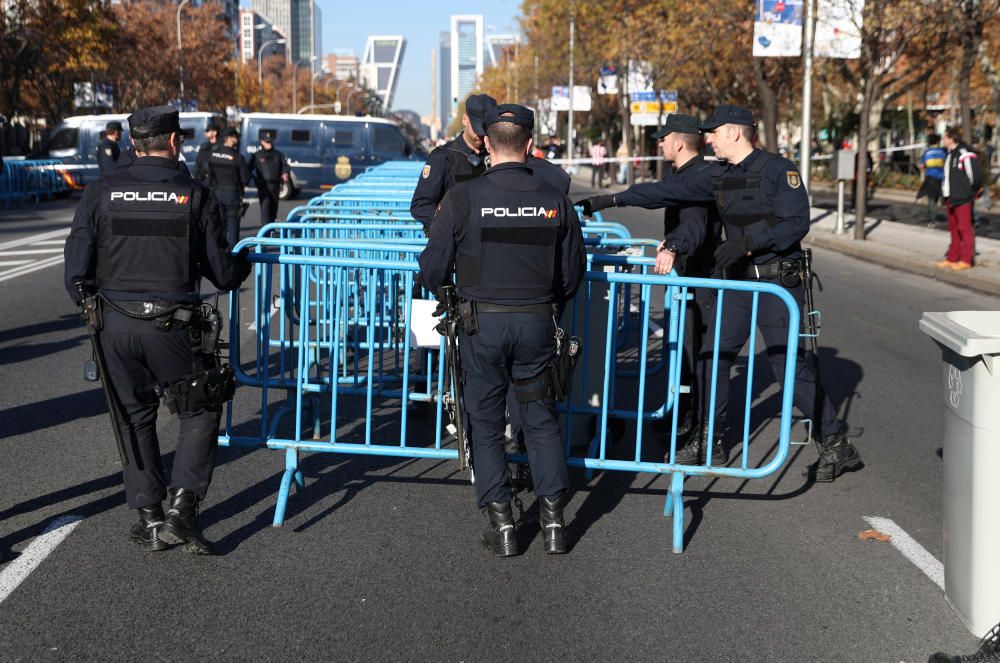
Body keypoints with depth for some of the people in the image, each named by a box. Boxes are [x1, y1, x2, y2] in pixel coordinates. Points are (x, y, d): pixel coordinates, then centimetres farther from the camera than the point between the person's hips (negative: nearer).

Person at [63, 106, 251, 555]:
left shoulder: (101, 193, 0)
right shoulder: (195, 196, -6)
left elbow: (76, 269, 0)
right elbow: (223, 274, -2)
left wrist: (91, 308, 19)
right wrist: (245, 264, 21)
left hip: (115, 324, 3)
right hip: (173, 327, -3)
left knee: (135, 418, 17)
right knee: (201, 413, 13)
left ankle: (149, 518, 20)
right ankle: (181, 508, 1)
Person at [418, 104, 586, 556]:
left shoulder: (462, 197, -10)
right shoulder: (554, 201, -1)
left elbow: (433, 268, -5)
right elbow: (573, 271, 7)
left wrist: (437, 286, 19)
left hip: (482, 323, -2)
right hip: (537, 323, 2)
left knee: (486, 422, 10)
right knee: (541, 419, 14)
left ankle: (501, 525, 11)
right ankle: (554, 521, 14)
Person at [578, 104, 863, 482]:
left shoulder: (778, 170, -11)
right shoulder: (718, 176, 9)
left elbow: (797, 222, -17)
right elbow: (670, 190, 8)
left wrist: (747, 243, -26)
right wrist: (610, 201, 4)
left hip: (778, 282, -7)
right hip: (739, 281, 7)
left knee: (789, 365, -7)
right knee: (714, 355, 5)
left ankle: (836, 445, 5)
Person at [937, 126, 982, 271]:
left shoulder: (964, 153, -14)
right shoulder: (950, 154, 16)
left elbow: (975, 175, -17)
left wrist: (972, 191, -5)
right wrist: (946, 194, 15)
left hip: (962, 199, -9)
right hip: (951, 198, 10)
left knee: (965, 229, -4)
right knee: (954, 229, 13)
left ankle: (966, 260, -1)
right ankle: (952, 258, 19)